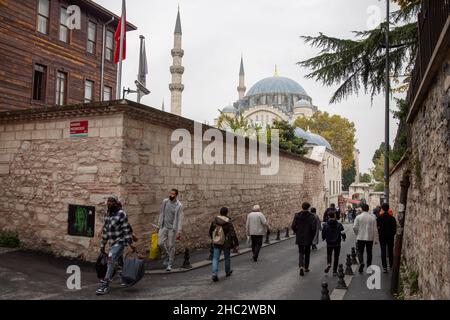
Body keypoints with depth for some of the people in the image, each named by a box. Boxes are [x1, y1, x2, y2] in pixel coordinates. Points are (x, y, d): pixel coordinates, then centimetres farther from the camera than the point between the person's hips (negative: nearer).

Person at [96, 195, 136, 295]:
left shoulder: (121, 214, -14)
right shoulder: (108, 214, 8)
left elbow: (127, 229, -16)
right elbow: (105, 230, 14)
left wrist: (130, 243, -18)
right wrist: (102, 245, 16)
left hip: (119, 242, -7)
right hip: (112, 242, 7)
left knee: (111, 261, -14)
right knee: (120, 262, 17)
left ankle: (105, 285, -8)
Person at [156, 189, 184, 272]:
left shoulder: (179, 205, -13)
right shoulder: (165, 202, 0)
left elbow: (180, 219, -13)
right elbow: (161, 214, 9)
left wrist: (179, 231, -17)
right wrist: (158, 225, 9)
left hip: (172, 228, -4)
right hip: (164, 226, 4)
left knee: (171, 246, 2)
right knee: (160, 243, 1)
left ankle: (170, 264, 17)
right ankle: (168, 254, 30)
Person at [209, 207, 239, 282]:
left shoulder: (215, 221, -4)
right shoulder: (228, 222, -17)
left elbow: (210, 231, 7)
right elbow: (233, 234, -18)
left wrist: (213, 239, 24)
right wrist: (236, 245, -12)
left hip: (216, 243, 2)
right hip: (226, 244, -2)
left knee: (215, 258, 5)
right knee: (227, 258, 18)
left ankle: (214, 274, -8)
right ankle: (227, 272, 35)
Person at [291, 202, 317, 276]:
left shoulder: (297, 215, -5)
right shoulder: (311, 216, -11)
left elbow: (293, 226, -8)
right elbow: (313, 228, -16)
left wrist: (297, 233, 8)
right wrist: (312, 236, 0)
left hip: (299, 238, 1)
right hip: (308, 238, -1)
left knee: (301, 252, 9)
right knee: (307, 253, 16)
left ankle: (301, 266, -12)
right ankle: (306, 267, 26)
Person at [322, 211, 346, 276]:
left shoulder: (325, 225, -9)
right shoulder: (339, 225, -8)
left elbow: (323, 233, -3)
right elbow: (343, 232, -7)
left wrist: (323, 238, 18)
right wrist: (343, 238, 14)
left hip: (329, 243, 0)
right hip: (337, 244, 0)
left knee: (329, 255, 18)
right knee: (336, 257, 10)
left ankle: (328, 264, -12)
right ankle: (334, 271, 11)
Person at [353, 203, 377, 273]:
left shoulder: (358, 217, -9)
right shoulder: (373, 217, -3)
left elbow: (355, 227, -10)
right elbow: (375, 229, 0)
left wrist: (357, 234, 7)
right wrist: (373, 237, 12)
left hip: (360, 237, -2)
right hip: (370, 238, 2)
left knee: (360, 251, 9)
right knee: (369, 252, 13)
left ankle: (361, 262, -15)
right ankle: (369, 267, 20)